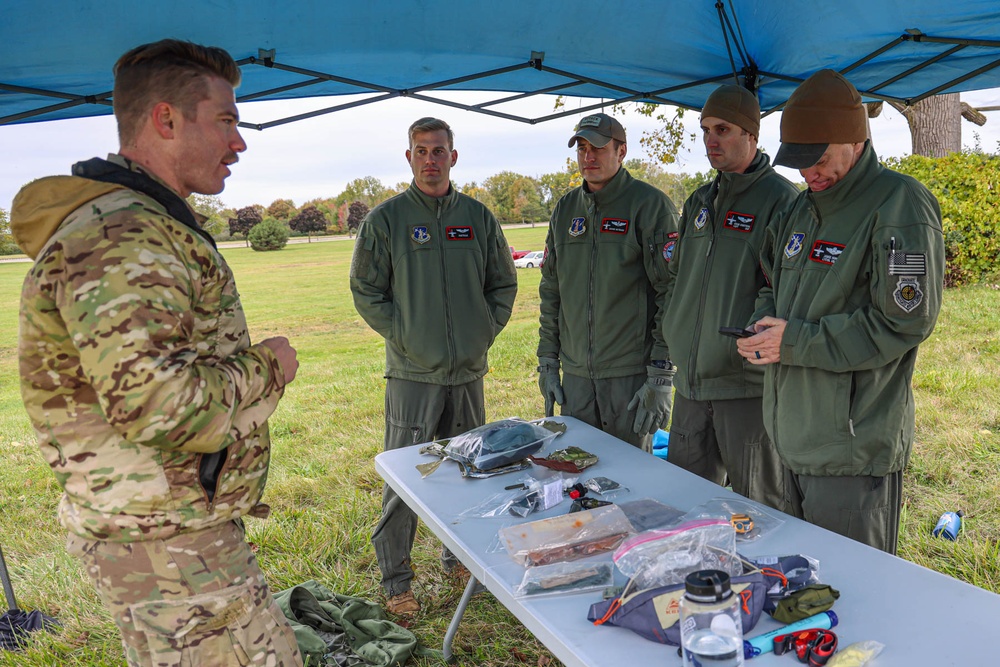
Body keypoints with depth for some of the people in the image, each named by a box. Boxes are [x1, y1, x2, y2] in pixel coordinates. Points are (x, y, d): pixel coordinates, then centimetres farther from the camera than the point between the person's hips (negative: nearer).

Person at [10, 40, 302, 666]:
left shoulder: (147, 223, 15)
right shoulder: (120, 238, -22)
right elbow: (159, 405, -33)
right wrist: (265, 367, -17)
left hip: (180, 524, 11)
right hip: (166, 543, -11)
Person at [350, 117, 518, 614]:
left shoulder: (478, 217, 7)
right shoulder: (386, 218, -2)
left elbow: (503, 283, 14)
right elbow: (366, 291, -2)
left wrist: (486, 331, 2)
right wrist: (403, 335, -9)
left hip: (469, 369, 4)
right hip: (412, 371, -4)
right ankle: (395, 580, 15)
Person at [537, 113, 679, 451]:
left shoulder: (650, 204, -7)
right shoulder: (565, 209, 11)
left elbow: (672, 293, -11)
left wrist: (661, 376, -14)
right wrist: (547, 363, 10)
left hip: (633, 373, -5)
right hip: (575, 375, 5)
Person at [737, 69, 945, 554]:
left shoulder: (900, 205, -13)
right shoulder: (804, 207, 13)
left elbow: (904, 322, -18)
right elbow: (775, 286, 22)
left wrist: (796, 341, -19)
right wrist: (766, 321, -2)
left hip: (854, 452, -8)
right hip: (794, 441, 8)